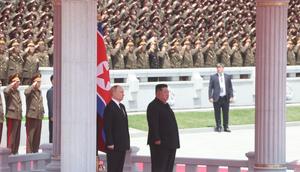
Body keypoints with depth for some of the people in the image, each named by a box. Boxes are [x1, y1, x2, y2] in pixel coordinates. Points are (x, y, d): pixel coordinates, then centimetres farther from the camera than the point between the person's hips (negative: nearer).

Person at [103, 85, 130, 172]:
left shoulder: (122, 106, 16)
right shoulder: (110, 107, -12)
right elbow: (107, 127, -16)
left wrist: (127, 142, 15)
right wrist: (110, 143, -20)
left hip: (122, 145, 9)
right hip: (114, 145, -9)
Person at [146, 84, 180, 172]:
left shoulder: (166, 105, 19)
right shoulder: (153, 106, -12)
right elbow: (153, 125, -19)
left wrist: (174, 142, 20)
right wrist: (157, 140, -25)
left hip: (170, 144, 10)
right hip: (160, 144, -10)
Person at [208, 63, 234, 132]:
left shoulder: (227, 77, 10)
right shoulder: (213, 77, 4)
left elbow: (230, 87, 11)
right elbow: (210, 88, 2)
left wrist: (231, 96, 2)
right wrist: (210, 97, -6)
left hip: (225, 98, 2)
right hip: (217, 98, -2)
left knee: (226, 113, 4)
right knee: (217, 113, 1)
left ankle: (226, 127, 12)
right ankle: (218, 127, 10)